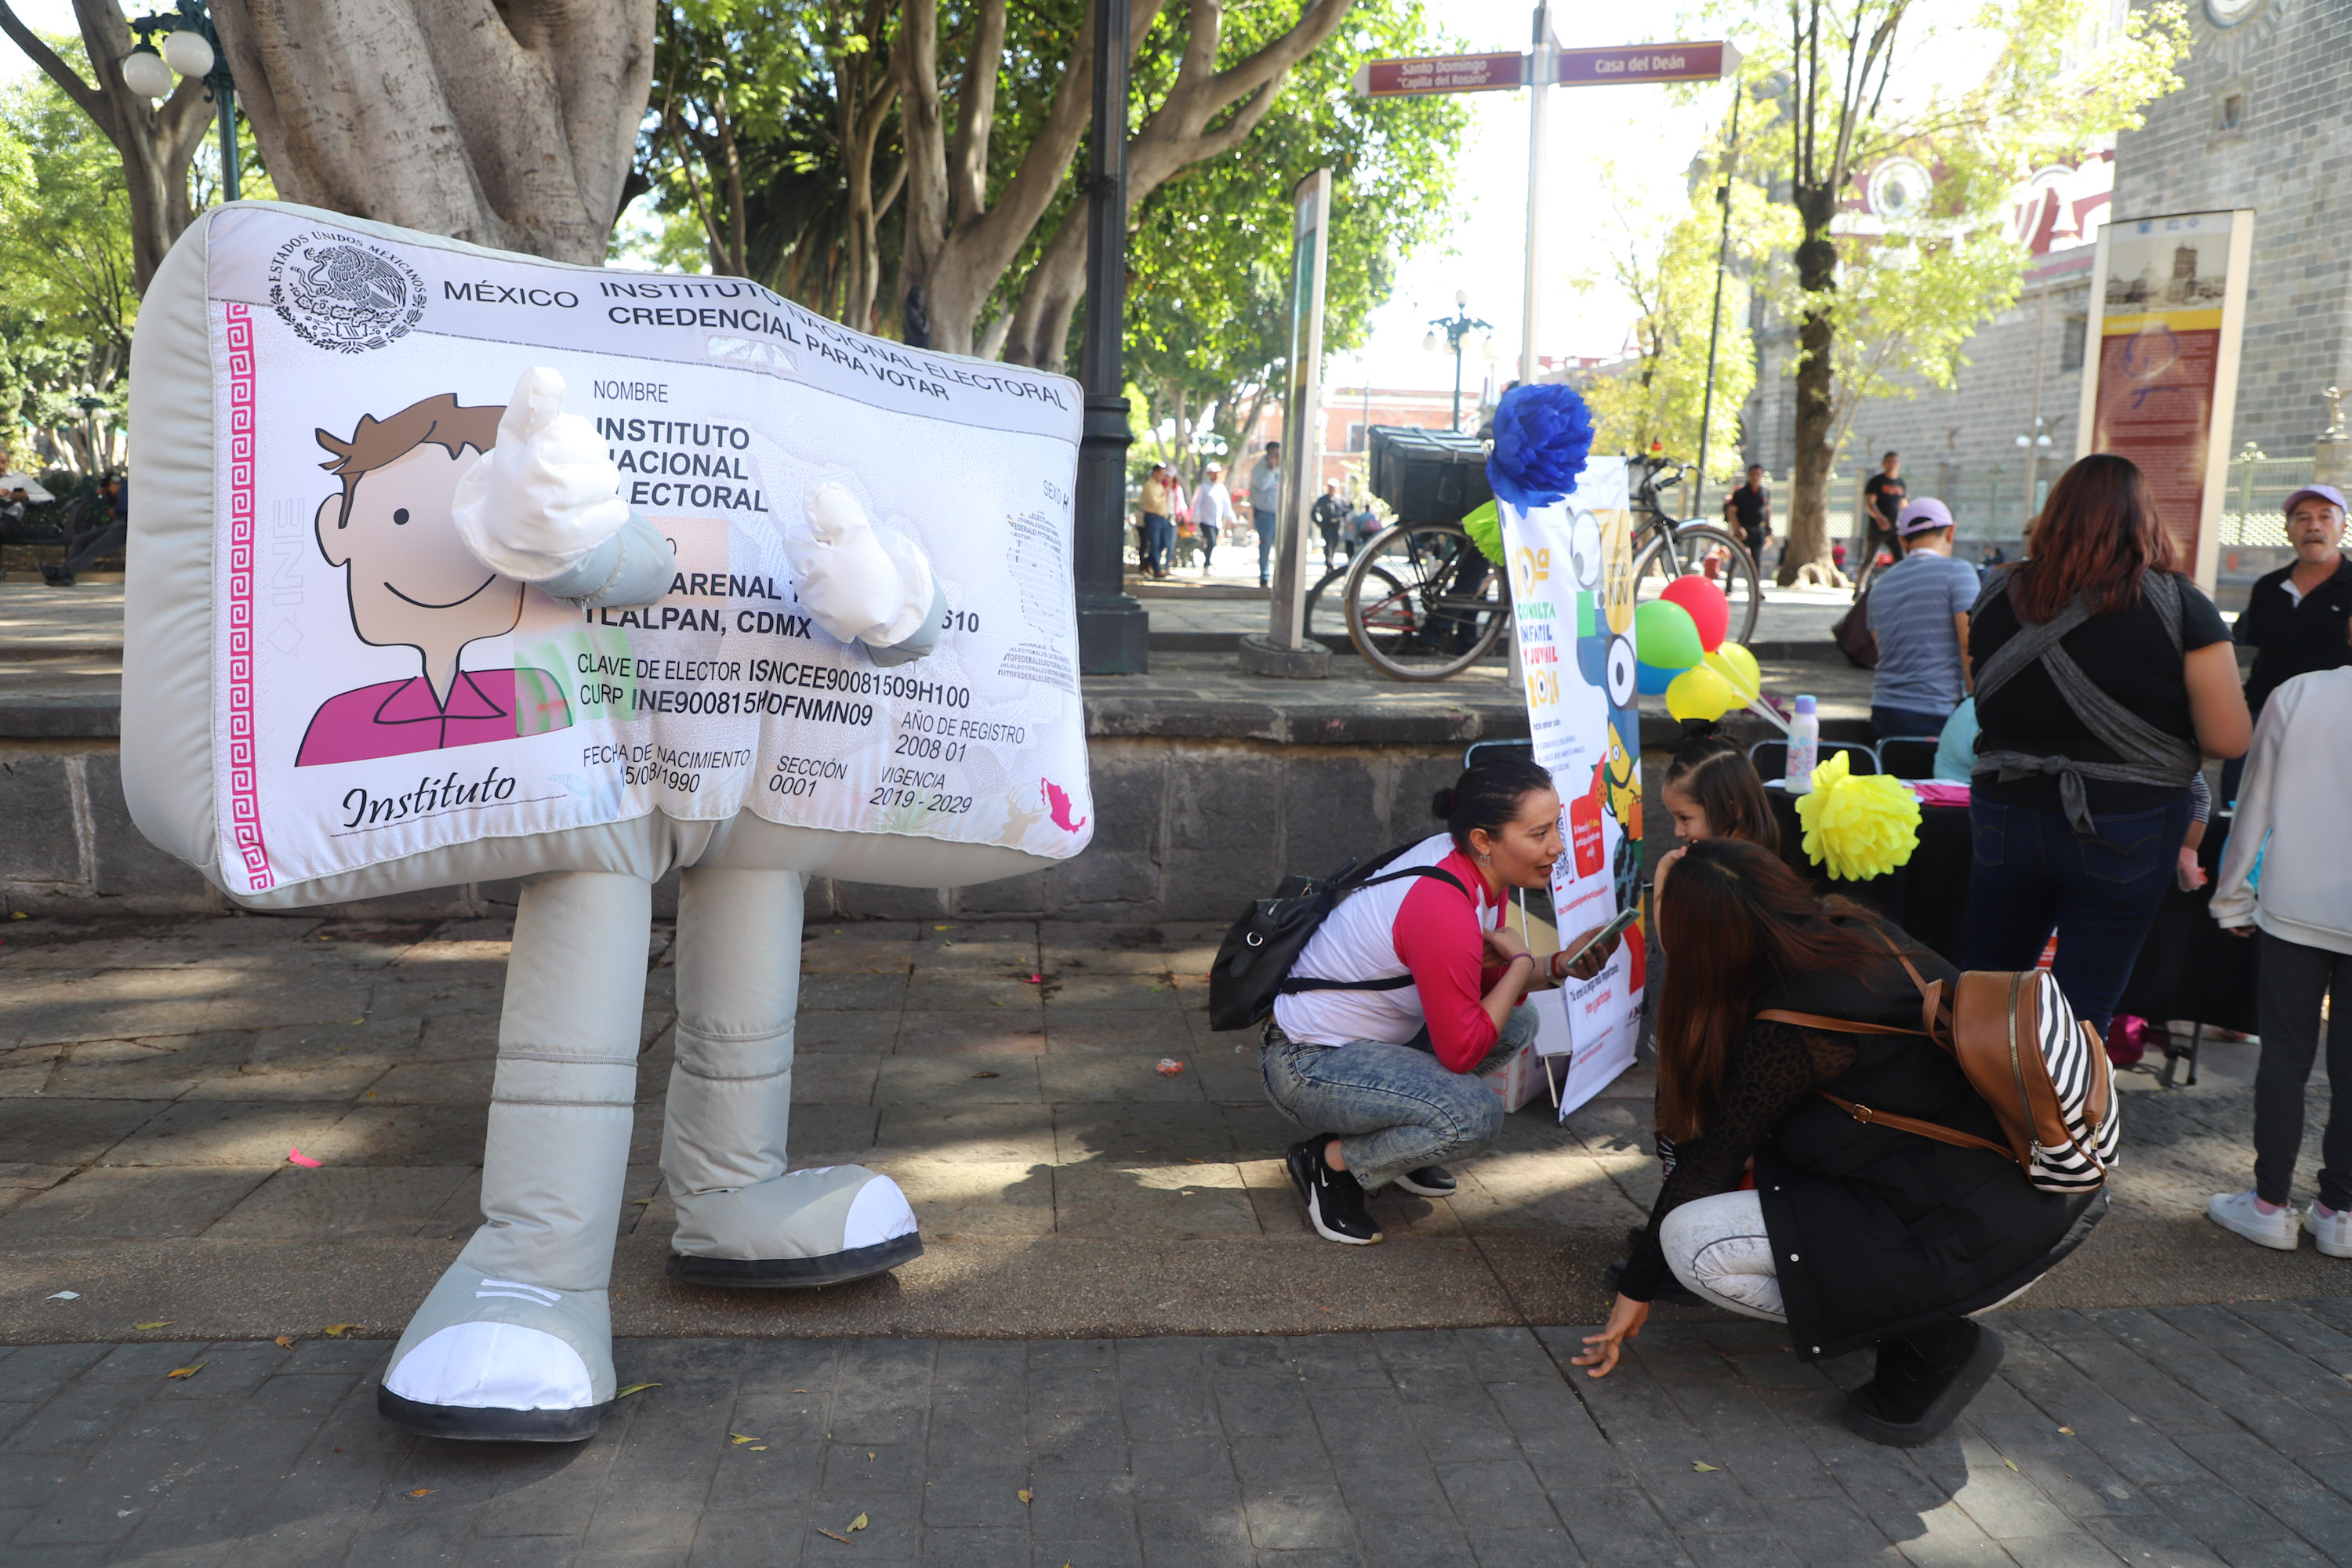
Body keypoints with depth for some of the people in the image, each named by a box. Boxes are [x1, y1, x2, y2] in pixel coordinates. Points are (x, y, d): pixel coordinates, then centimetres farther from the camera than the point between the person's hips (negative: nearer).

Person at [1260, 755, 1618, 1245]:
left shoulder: (1474, 867, -2)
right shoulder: (1442, 910, -30)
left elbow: (1488, 981, 9)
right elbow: (1462, 1052, -23)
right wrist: (1523, 962, -14)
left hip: (1367, 1035, 10)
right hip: (1307, 1066, -10)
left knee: (1518, 1023, 9)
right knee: (1476, 1116, -27)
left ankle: (1391, 1131, 13)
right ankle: (1330, 1161, -5)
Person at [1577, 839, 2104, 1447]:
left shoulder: (1788, 1027, -22)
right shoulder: (1856, 933, 1)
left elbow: (1712, 1161, -10)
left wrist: (1638, 1287, 3)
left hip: (1978, 1246, -9)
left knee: (1694, 1242, -14)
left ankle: (1933, 1341, -3)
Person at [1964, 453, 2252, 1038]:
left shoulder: (1998, 595, -2)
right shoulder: (2180, 605, -11)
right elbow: (2230, 740, -10)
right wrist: (2160, 737, 8)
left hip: (2005, 817, 3)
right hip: (2127, 831, -2)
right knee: (2080, 1011, 7)